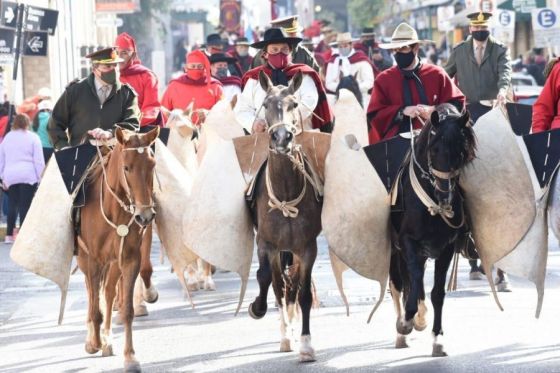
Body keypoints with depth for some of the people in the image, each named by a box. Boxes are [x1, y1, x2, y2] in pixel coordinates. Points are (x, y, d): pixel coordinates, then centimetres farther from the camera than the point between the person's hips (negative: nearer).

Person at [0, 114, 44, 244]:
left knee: (13, 204, 11)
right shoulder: (32, 137, -1)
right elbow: (39, 160, -4)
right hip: (28, 176, -4)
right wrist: (41, 177, 0)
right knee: (25, 206, -3)